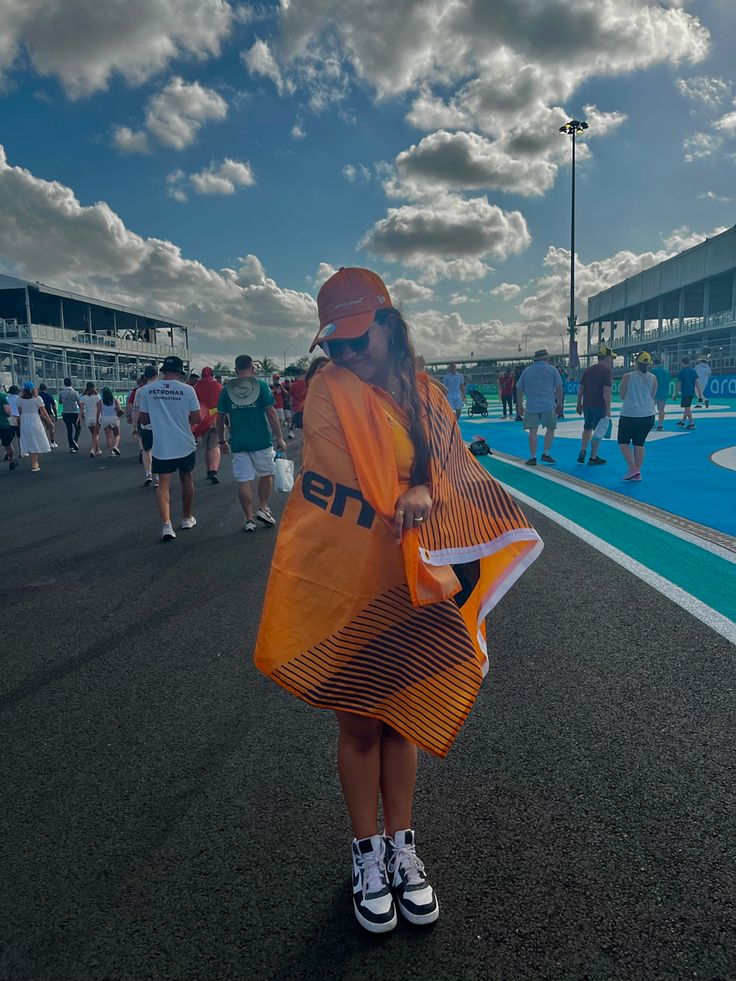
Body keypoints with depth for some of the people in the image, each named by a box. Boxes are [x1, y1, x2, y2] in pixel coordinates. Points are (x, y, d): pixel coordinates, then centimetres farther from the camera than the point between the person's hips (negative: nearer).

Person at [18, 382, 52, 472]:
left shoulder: (20, 399, 3)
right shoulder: (37, 398, -8)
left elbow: (20, 411, 7)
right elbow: (43, 412, -5)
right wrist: (49, 421, 5)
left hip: (24, 421, 4)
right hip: (35, 421, -4)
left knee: (30, 443, 13)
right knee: (37, 443, 3)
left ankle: (34, 463, 22)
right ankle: (34, 465, 0)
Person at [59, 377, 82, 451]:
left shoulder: (61, 393, 0)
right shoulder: (74, 392, -10)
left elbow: (60, 402, 16)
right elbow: (79, 403, -9)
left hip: (65, 413, 3)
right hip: (74, 412, -3)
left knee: (69, 429, 9)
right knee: (78, 427, 13)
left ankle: (71, 447, 8)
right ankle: (75, 440, -12)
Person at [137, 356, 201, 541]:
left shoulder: (146, 390, -4)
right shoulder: (187, 390, -9)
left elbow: (143, 419, 2)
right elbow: (196, 418, -6)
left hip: (161, 447, 0)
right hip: (185, 445, 0)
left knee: (163, 483, 4)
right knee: (186, 478, 19)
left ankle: (166, 524, -11)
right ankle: (187, 518, 32)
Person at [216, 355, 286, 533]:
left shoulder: (226, 390, 4)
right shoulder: (261, 386, -3)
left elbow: (220, 418, 7)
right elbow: (271, 414, -6)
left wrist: (221, 441, 17)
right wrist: (279, 438, -1)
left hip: (238, 443, 2)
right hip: (261, 441, -2)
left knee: (243, 480, 5)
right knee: (266, 474, 18)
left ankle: (249, 519, 8)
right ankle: (263, 508, 13)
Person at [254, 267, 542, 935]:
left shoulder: (424, 393, 5)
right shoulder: (332, 390, -8)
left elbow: (456, 467, 1)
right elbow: (323, 484, -15)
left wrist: (426, 493, -20)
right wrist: (404, 506, -15)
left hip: (414, 581, 4)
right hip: (349, 583, -4)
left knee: (403, 716, 16)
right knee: (360, 722, 10)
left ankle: (402, 847, 35)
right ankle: (368, 856, 31)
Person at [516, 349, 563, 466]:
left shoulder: (526, 371, 11)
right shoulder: (552, 369, 4)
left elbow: (519, 389, 11)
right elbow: (559, 388, 1)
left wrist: (519, 405, 18)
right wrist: (559, 403, 10)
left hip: (531, 406, 2)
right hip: (548, 405, -2)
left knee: (533, 431, 2)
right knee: (550, 429, 14)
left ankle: (532, 458, 4)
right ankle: (545, 454, 12)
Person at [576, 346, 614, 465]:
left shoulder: (588, 370, 11)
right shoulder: (607, 371, -10)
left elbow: (580, 388, 12)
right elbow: (606, 391, -19)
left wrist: (579, 404, 19)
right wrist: (608, 409, -17)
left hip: (587, 405, 6)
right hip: (599, 406, -6)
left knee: (587, 428, 23)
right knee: (599, 431, 6)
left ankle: (582, 451, 9)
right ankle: (593, 458, 10)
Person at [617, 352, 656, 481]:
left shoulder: (627, 377, -9)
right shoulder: (653, 378, 1)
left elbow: (622, 396, 1)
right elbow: (652, 397, 11)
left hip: (629, 415, -4)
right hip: (648, 416, 4)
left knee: (623, 442, 10)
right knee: (639, 444, 13)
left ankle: (633, 469, -5)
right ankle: (637, 474, 14)